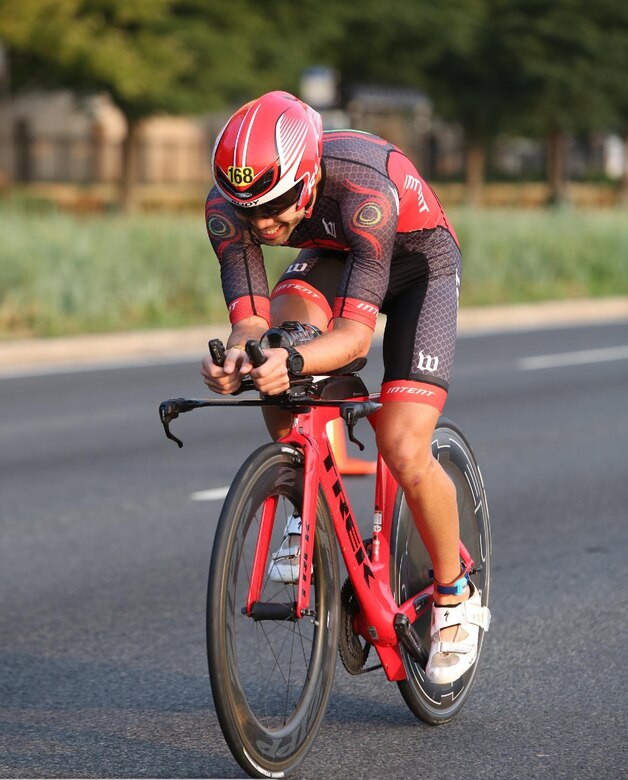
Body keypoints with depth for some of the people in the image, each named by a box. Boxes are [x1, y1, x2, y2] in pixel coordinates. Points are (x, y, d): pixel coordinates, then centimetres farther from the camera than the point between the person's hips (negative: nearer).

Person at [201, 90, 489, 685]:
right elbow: (250, 317, -29)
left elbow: (357, 332, -44)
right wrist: (235, 354, -53)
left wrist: (296, 362, -64)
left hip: (419, 264, -4)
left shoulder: (366, 190, -41)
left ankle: (454, 595, 10)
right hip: (330, 258, 4)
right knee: (276, 341, -31)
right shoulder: (227, 207, -28)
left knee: (404, 454, -17)